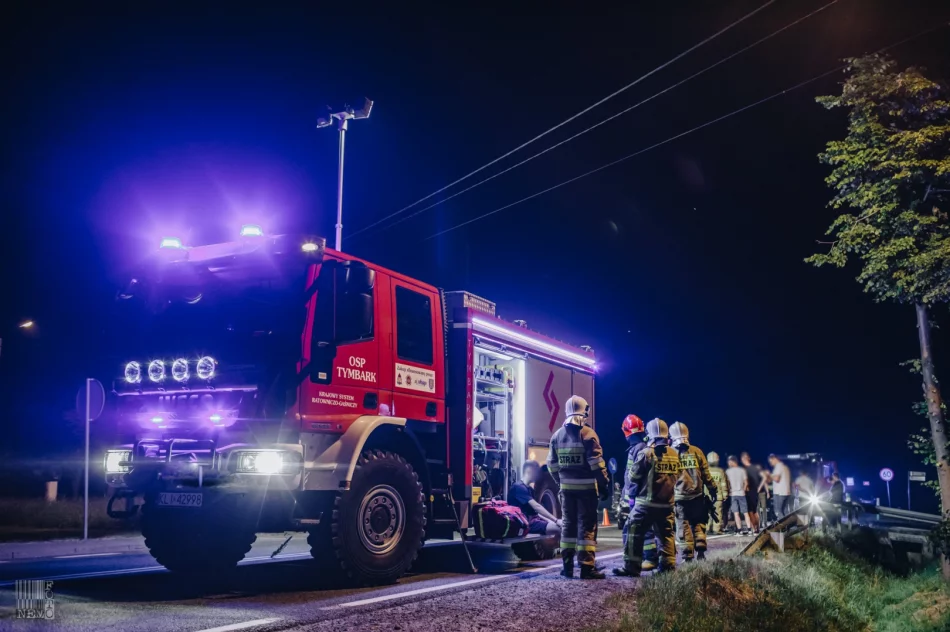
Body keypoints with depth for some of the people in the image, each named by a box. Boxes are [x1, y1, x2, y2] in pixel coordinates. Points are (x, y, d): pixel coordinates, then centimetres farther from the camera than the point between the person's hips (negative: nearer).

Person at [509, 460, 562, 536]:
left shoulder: (529, 489, 20)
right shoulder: (518, 487, -12)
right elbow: (536, 507, -21)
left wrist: (550, 521, 2)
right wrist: (556, 520, -24)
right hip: (525, 523, -10)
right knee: (558, 528, -24)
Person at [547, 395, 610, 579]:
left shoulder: (557, 435, 6)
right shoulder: (587, 434, -12)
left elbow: (552, 464, 10)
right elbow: (596, 463, -15)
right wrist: (604, 484, -7)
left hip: (566, 487, 5)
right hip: (586, 486, -5)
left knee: (568, 523, 13)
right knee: (587, 525, -1)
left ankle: (567, 566, 15)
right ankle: (587, 567, -3)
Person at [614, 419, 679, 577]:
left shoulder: (646, 453, -12)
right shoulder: (675, 455, 5)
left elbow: (633, 476, -8)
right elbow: (676, 476, 16)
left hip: (646, 503, -5)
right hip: (666, 503, 5)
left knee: (636, 535, 1)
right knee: (666, 535, 14)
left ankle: (632, 567, 0)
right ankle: (669, 566, 13)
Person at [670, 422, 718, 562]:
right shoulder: (696, 451, 1)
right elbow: (706, 474, 3)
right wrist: (714, 489, 13)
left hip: (678, 497, -1)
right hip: (696, 495, 2)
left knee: (684, 526, 4)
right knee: (698, 523, 15)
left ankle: (688, 556, 1)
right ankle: (700, 550, 5)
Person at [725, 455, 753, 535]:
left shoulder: (728, 471, -3)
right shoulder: (742, 470, 1)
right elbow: (746, 482, 1)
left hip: (732, 494, -1)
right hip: (741, 493, 1)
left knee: (736, 513, 0)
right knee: (746, 512, 8)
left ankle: (739, 530, -4)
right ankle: (749, 529, 4)